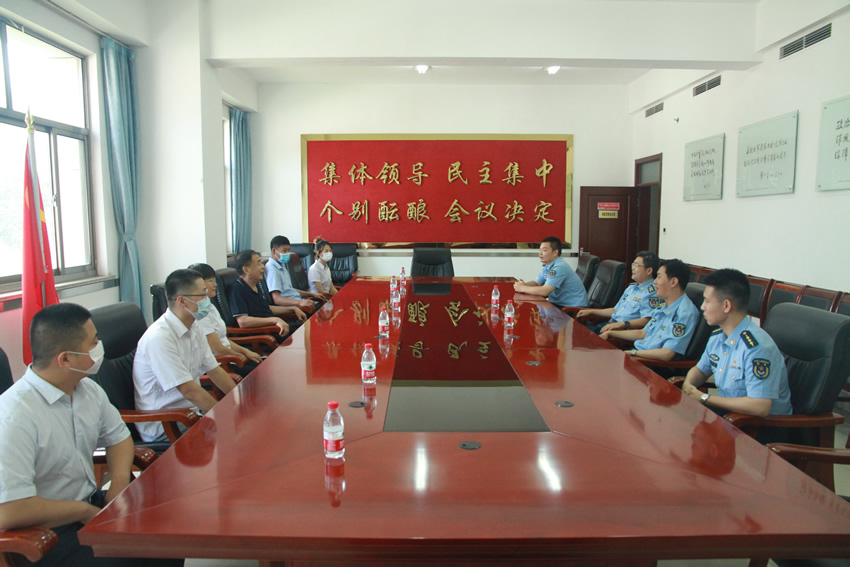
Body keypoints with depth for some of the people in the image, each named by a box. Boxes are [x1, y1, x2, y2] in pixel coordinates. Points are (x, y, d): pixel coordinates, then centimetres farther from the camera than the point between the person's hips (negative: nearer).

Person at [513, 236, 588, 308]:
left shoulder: (560, 267, -21)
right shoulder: (547, 266, 9)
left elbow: (544, 291, -26)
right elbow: (536, 283, 18)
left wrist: (523, 288, -15)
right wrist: (524, 284, -4)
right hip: (559, 303, 8)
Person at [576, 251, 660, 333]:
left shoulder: (652, 292, -8)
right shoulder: (631, 288, 24)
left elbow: (646, 321, -20)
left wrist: (621, 324, -30)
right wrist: (591, 312, 24)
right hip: (610, 324, 9)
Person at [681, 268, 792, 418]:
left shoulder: (757, 347, -24)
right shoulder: (717, 336, 4)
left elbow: (760, 407, -29)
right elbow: (701, 369, 20)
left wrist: (703, 398, -21)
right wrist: (687, 385, -5)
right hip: (726, 410, 8)